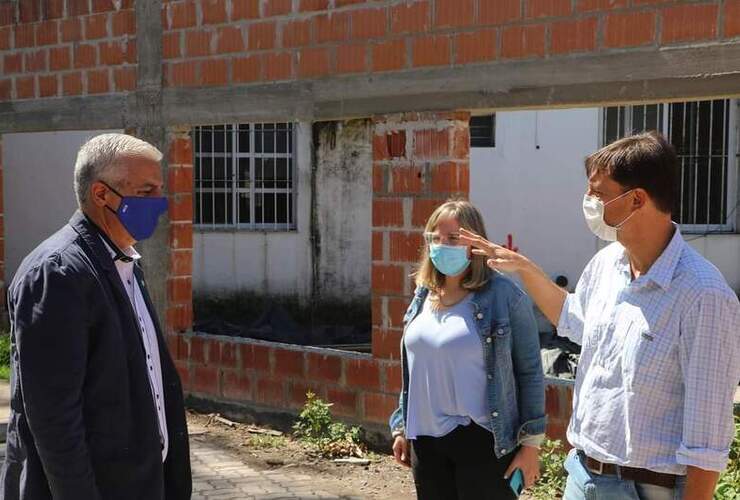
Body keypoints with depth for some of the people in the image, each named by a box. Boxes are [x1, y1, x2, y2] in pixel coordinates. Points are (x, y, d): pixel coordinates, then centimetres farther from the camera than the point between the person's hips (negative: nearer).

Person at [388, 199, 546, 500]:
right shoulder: (423, 296, 8)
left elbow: (530, 373, -8)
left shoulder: (504, 296, -10)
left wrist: (530, 443, -8)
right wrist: (401, 428, 15)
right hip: (425, 440, 6)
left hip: (482, 442, -5)